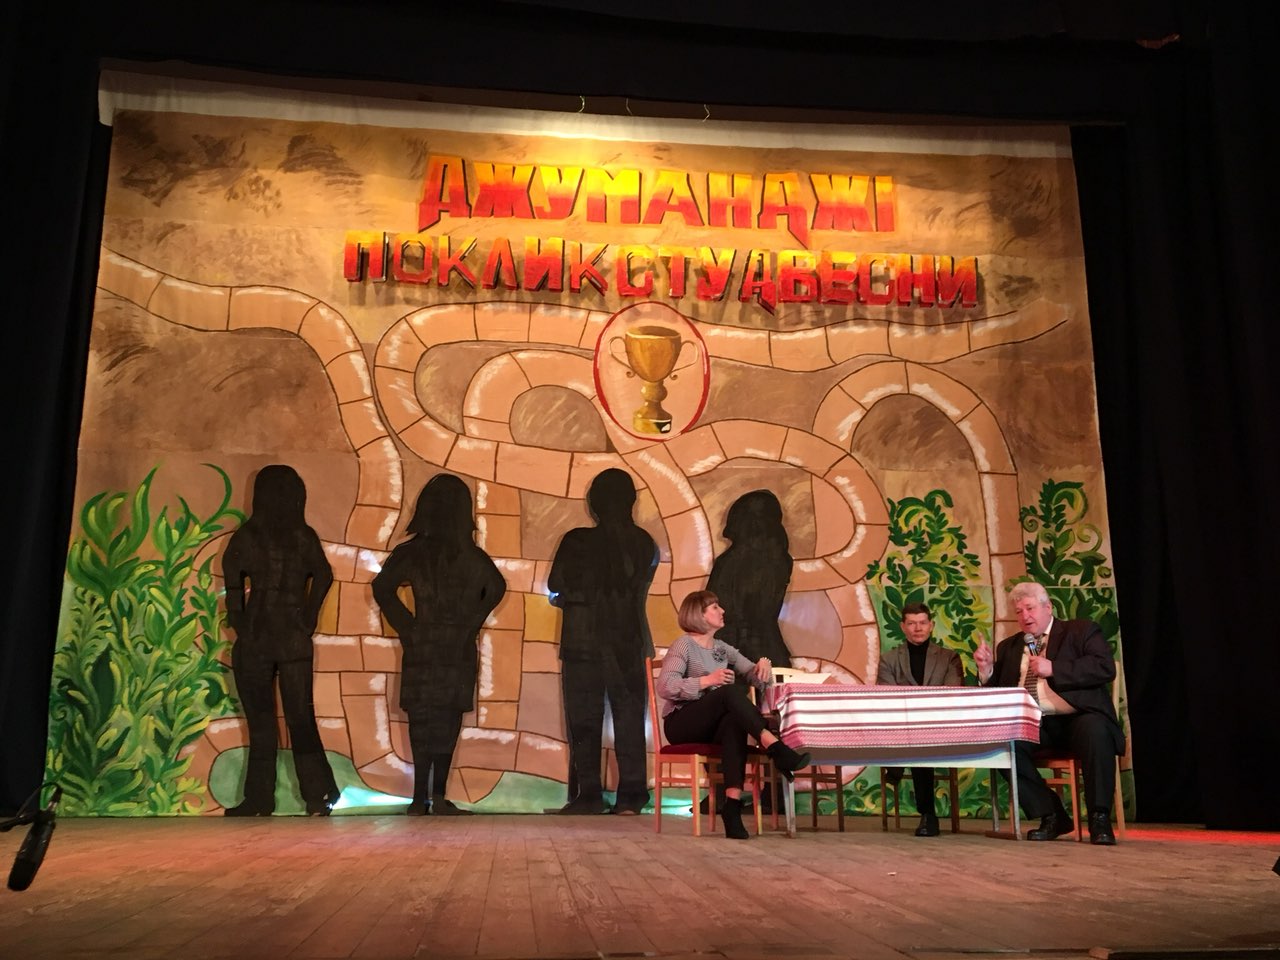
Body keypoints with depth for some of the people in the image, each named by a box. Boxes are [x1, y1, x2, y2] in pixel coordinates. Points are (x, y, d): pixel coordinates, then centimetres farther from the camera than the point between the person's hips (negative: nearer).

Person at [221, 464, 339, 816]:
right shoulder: (305, 537, 3)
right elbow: (323, 575, -8)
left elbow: (233, 573, -15)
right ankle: (318, 796, -2)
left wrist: (237, 621, -5)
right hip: (295, 640, 2)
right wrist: (308, 618, -1)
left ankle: (260, 800, 12)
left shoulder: (246, 536, -2)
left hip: (255, 639, -1)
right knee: (301, 718, 5)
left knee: (261, 721, 7)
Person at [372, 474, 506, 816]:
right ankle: (438, 794, 2)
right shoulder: (471, 555, 0)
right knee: (448, 719, 7)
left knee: (421, 719, 6)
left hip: (422, 645, 0)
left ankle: (422, 796, 3)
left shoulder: (411, 552, -4)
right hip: (459, 648, 0)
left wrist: (406, 627, -4)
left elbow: (382, 586, -13)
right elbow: (496, 587, -1)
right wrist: (470, 623, 6)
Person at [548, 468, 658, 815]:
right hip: (630, 642, 3)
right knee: (629, 715, 8)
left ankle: (589, 793, 6)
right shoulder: (644, 543, 0)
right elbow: (640, 591, 8)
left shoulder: (577, 541, -10)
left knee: (584, 720, 6)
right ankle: (631, 795, 6)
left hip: (583, 642, -2)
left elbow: (556, 591, -5)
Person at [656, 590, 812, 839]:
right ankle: (775, 748, -43)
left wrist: (764, 665, -9)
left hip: (713, 725, 5)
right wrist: (707, 680, -23)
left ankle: (733, 804, -44)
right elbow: (664, 687, -16)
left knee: (735, 723, -34)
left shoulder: (723, 649, 19)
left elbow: (757, 677, 15)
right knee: (732, 691, -32)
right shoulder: (684, 645, -3)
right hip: (682, 723, -5)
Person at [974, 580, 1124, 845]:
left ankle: (1099, 817, -21)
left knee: (1095, 730, -37)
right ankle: (1051, 815, -12)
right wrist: (987, 670, -1)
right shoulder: (1008, 647, 23)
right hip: (1032, 724, 4)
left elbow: (1106, 668, -6)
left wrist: (1053, 669, -11)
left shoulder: (1082, 631, 11)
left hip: (1077, 719, -3)